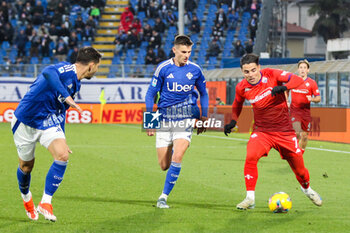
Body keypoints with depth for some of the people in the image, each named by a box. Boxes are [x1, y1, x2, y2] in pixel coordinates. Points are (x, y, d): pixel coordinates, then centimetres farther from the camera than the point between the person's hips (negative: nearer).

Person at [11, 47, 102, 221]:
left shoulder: (75, 84, 10)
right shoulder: (66, 70, -19)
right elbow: (48, 73, -43)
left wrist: (61, 140, 25)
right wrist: (67, 96, -50)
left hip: (48, 122, 7)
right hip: (25, 121, -7)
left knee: (63, 156, -18)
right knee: (26, 166, 8)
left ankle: (45, 203, -12)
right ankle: (26, 198, 40)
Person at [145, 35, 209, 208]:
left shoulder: (195, 70, 0)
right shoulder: (163, 68, -5)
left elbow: (203, 93, 16)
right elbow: (151, 94, 2)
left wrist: (203, 117, 13)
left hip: (186, 119, 0)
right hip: (164, 119, 0)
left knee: (177, 158, -19)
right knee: (164, 165, 2)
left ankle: (164, 197, -7)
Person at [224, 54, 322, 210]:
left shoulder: (271, 75, -12)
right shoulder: (242, 87, -6)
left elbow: (297, 80, -19)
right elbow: (237, 104, 16)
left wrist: (283, 87, -37)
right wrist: (233, 120, 2)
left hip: (284, 131, 0)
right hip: (262, 131, 0)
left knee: (299, 167, 8)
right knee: (251, 157, -29)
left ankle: (307, 188, 43)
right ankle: (250, 198, -19)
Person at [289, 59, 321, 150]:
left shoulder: (312, 83, -1)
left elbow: (318, 98, 0)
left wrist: (312, 99, -21)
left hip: (306, 111, 1)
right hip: (294, 110, -1)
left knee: (304, 136, 5)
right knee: (297, 133, -20)